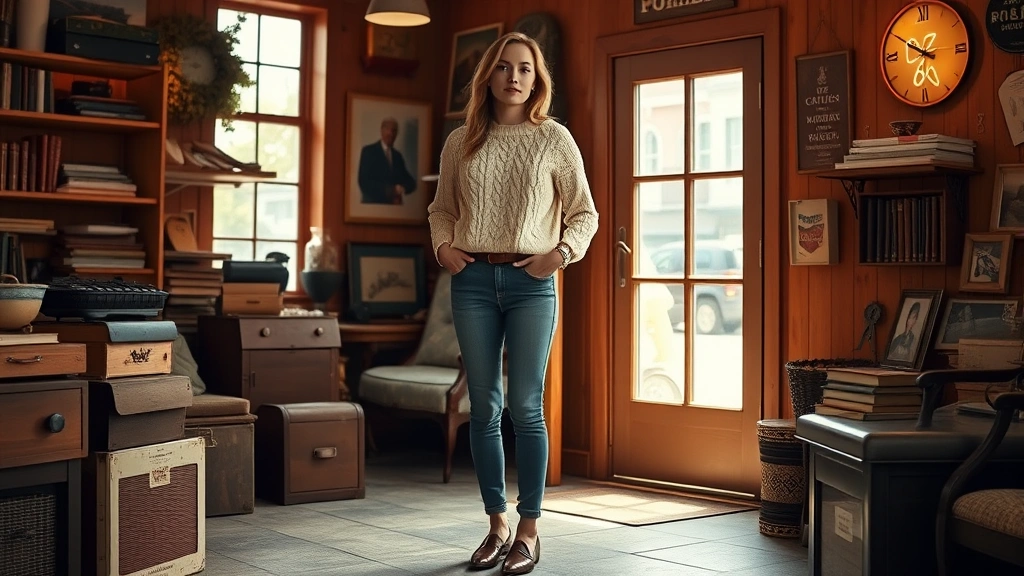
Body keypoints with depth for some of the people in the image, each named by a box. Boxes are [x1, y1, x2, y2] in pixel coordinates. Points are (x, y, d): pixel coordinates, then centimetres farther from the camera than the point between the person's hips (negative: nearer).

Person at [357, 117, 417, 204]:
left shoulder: (398, 156, 15)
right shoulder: (369, 151, -1)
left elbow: (410, 182, 10)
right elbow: (364, 182, -11)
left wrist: (401, 189, -12)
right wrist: (387, 191, -20)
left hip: (394, 206, 5)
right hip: (372, 204, -5)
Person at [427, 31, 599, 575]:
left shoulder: (554, 138, 3)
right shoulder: (461, 142, 9)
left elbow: (584, 213, 5)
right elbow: (441, 209, 19)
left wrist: (562, 252, -11)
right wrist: (443, 246, 0)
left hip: (531, 282, -2)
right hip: (473, 280, 3)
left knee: (526, 406, -4)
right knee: (484, 407, 5)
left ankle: (528, 531, 4)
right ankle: (497, 524, 16)